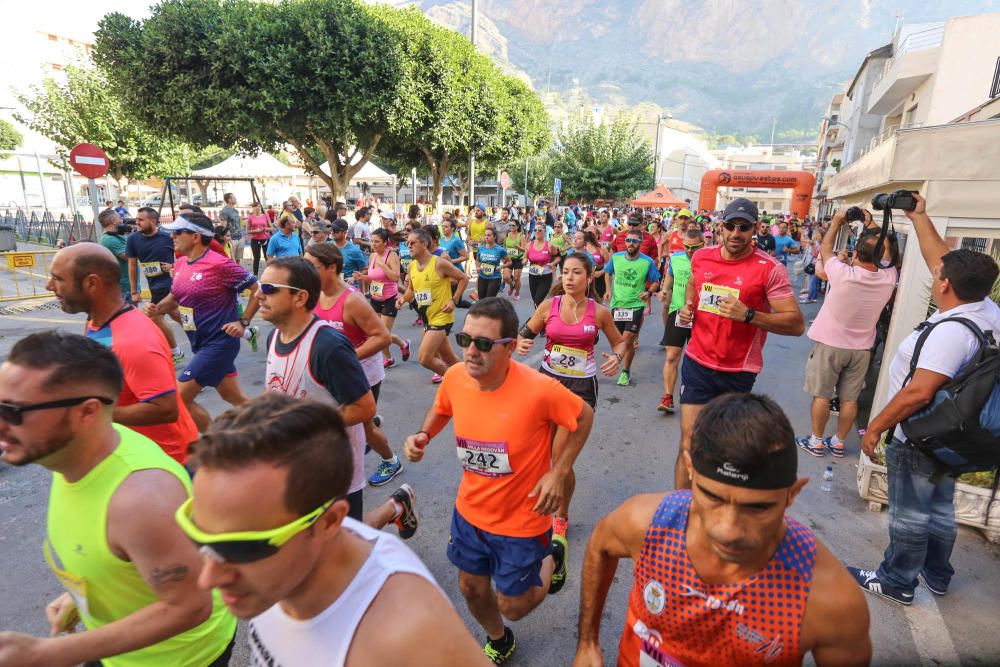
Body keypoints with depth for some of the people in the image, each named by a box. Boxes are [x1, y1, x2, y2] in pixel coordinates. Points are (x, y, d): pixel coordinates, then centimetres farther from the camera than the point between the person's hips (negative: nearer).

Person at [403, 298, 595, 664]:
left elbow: (584, 416, -12)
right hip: (470, 512, 5)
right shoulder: (455, 377, -16)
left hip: (522, 520, -4)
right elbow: (441, 409, 7)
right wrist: (422, 436, -12)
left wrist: (558, 473, -17)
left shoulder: (538, 389, -31)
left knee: (514, 606, 14)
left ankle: (552, 557, 45)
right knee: (471, 588, 23)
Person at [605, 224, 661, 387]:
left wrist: (648, 292, -15)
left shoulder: (648, 262, -8)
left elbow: (656, 282, 4)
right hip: (616, 304, 3)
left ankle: (626, 372, 11)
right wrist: (609, 289, 3)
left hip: (635, 305, -3)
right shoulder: (616, 257, -1)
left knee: (628, 341, -8)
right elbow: (607, 273, 17)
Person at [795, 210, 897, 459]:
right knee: (850, 399, 12)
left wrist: (837, 222, 8)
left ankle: (816, 441, 16)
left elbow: (825, 248, -4)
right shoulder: (889, 279, -11)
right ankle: (838, 442, 24)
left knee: (822, 395, 7)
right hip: (861, 348, 4)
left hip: (830, 344, -4)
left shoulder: (843, 274, -22)